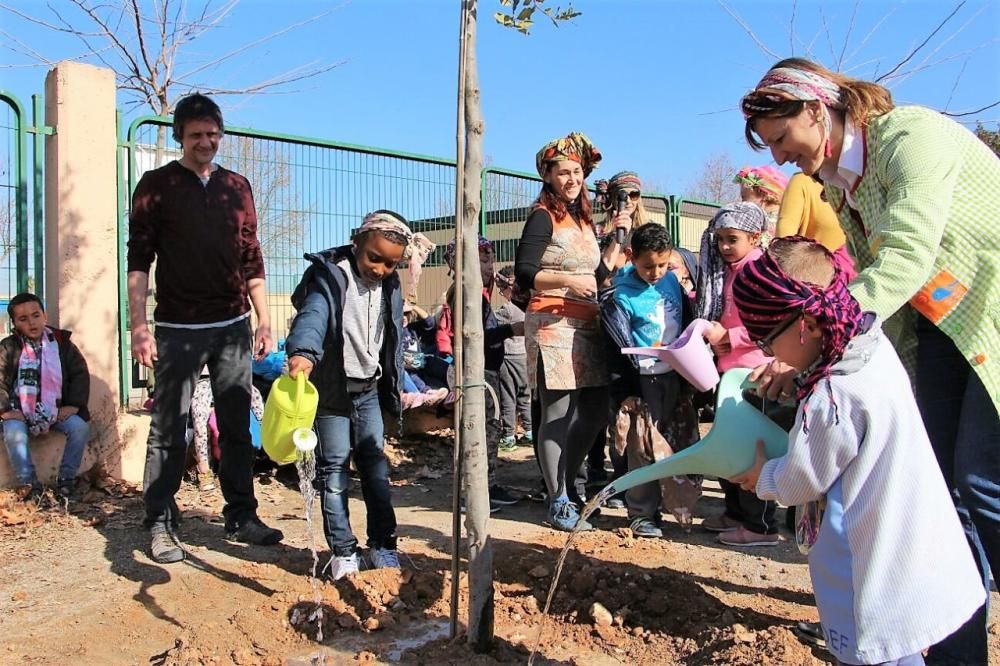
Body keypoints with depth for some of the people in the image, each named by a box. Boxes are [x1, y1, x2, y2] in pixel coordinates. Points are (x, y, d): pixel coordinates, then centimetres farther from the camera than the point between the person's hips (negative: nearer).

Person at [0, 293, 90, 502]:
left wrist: (73, 405, -5)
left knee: (80, 427, -23)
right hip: (20, 412, -1)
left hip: (56, 410, 1)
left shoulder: (61, 343, 3)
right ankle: (31, 484, -16)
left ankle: (65, 479, -9)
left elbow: (80, 373, 3)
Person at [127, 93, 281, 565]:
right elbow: (139, 259, -3)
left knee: (237, 427, 8)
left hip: (233, 328, 4)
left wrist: (264, 321, 9)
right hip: (178, 330, -3)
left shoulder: (237, 187, 12)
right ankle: (161, 525, 13)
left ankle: (241, 517, 19)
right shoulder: (157, 185, 1)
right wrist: (139, 326, -11)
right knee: (168, 430, 2)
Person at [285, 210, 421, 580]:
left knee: (376, 466, 9)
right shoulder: (330, 277, -14)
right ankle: (342, 550, 13)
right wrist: (302, 352, -52)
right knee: (334, 470, 2)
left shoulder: (390, 288, 6)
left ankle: (382, 544, 20)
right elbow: (313, 315, -33)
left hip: (369, 390, 5)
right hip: (331, 391, -5)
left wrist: (395, 388, 17)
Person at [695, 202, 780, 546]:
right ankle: (736, 512, 30)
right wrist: (712, 333, 9)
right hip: (730, 368, 9)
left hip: (752, 370, -9)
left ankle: (761, 525, 8)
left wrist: (728, 336, -20)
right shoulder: (729, 270, 14)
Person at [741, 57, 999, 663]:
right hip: (941, 326, 7)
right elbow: (858, 282, 2)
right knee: (944, 484, 4)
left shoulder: (910, 134, -18)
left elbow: (906, 257, -30)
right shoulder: (838, 186, 7)